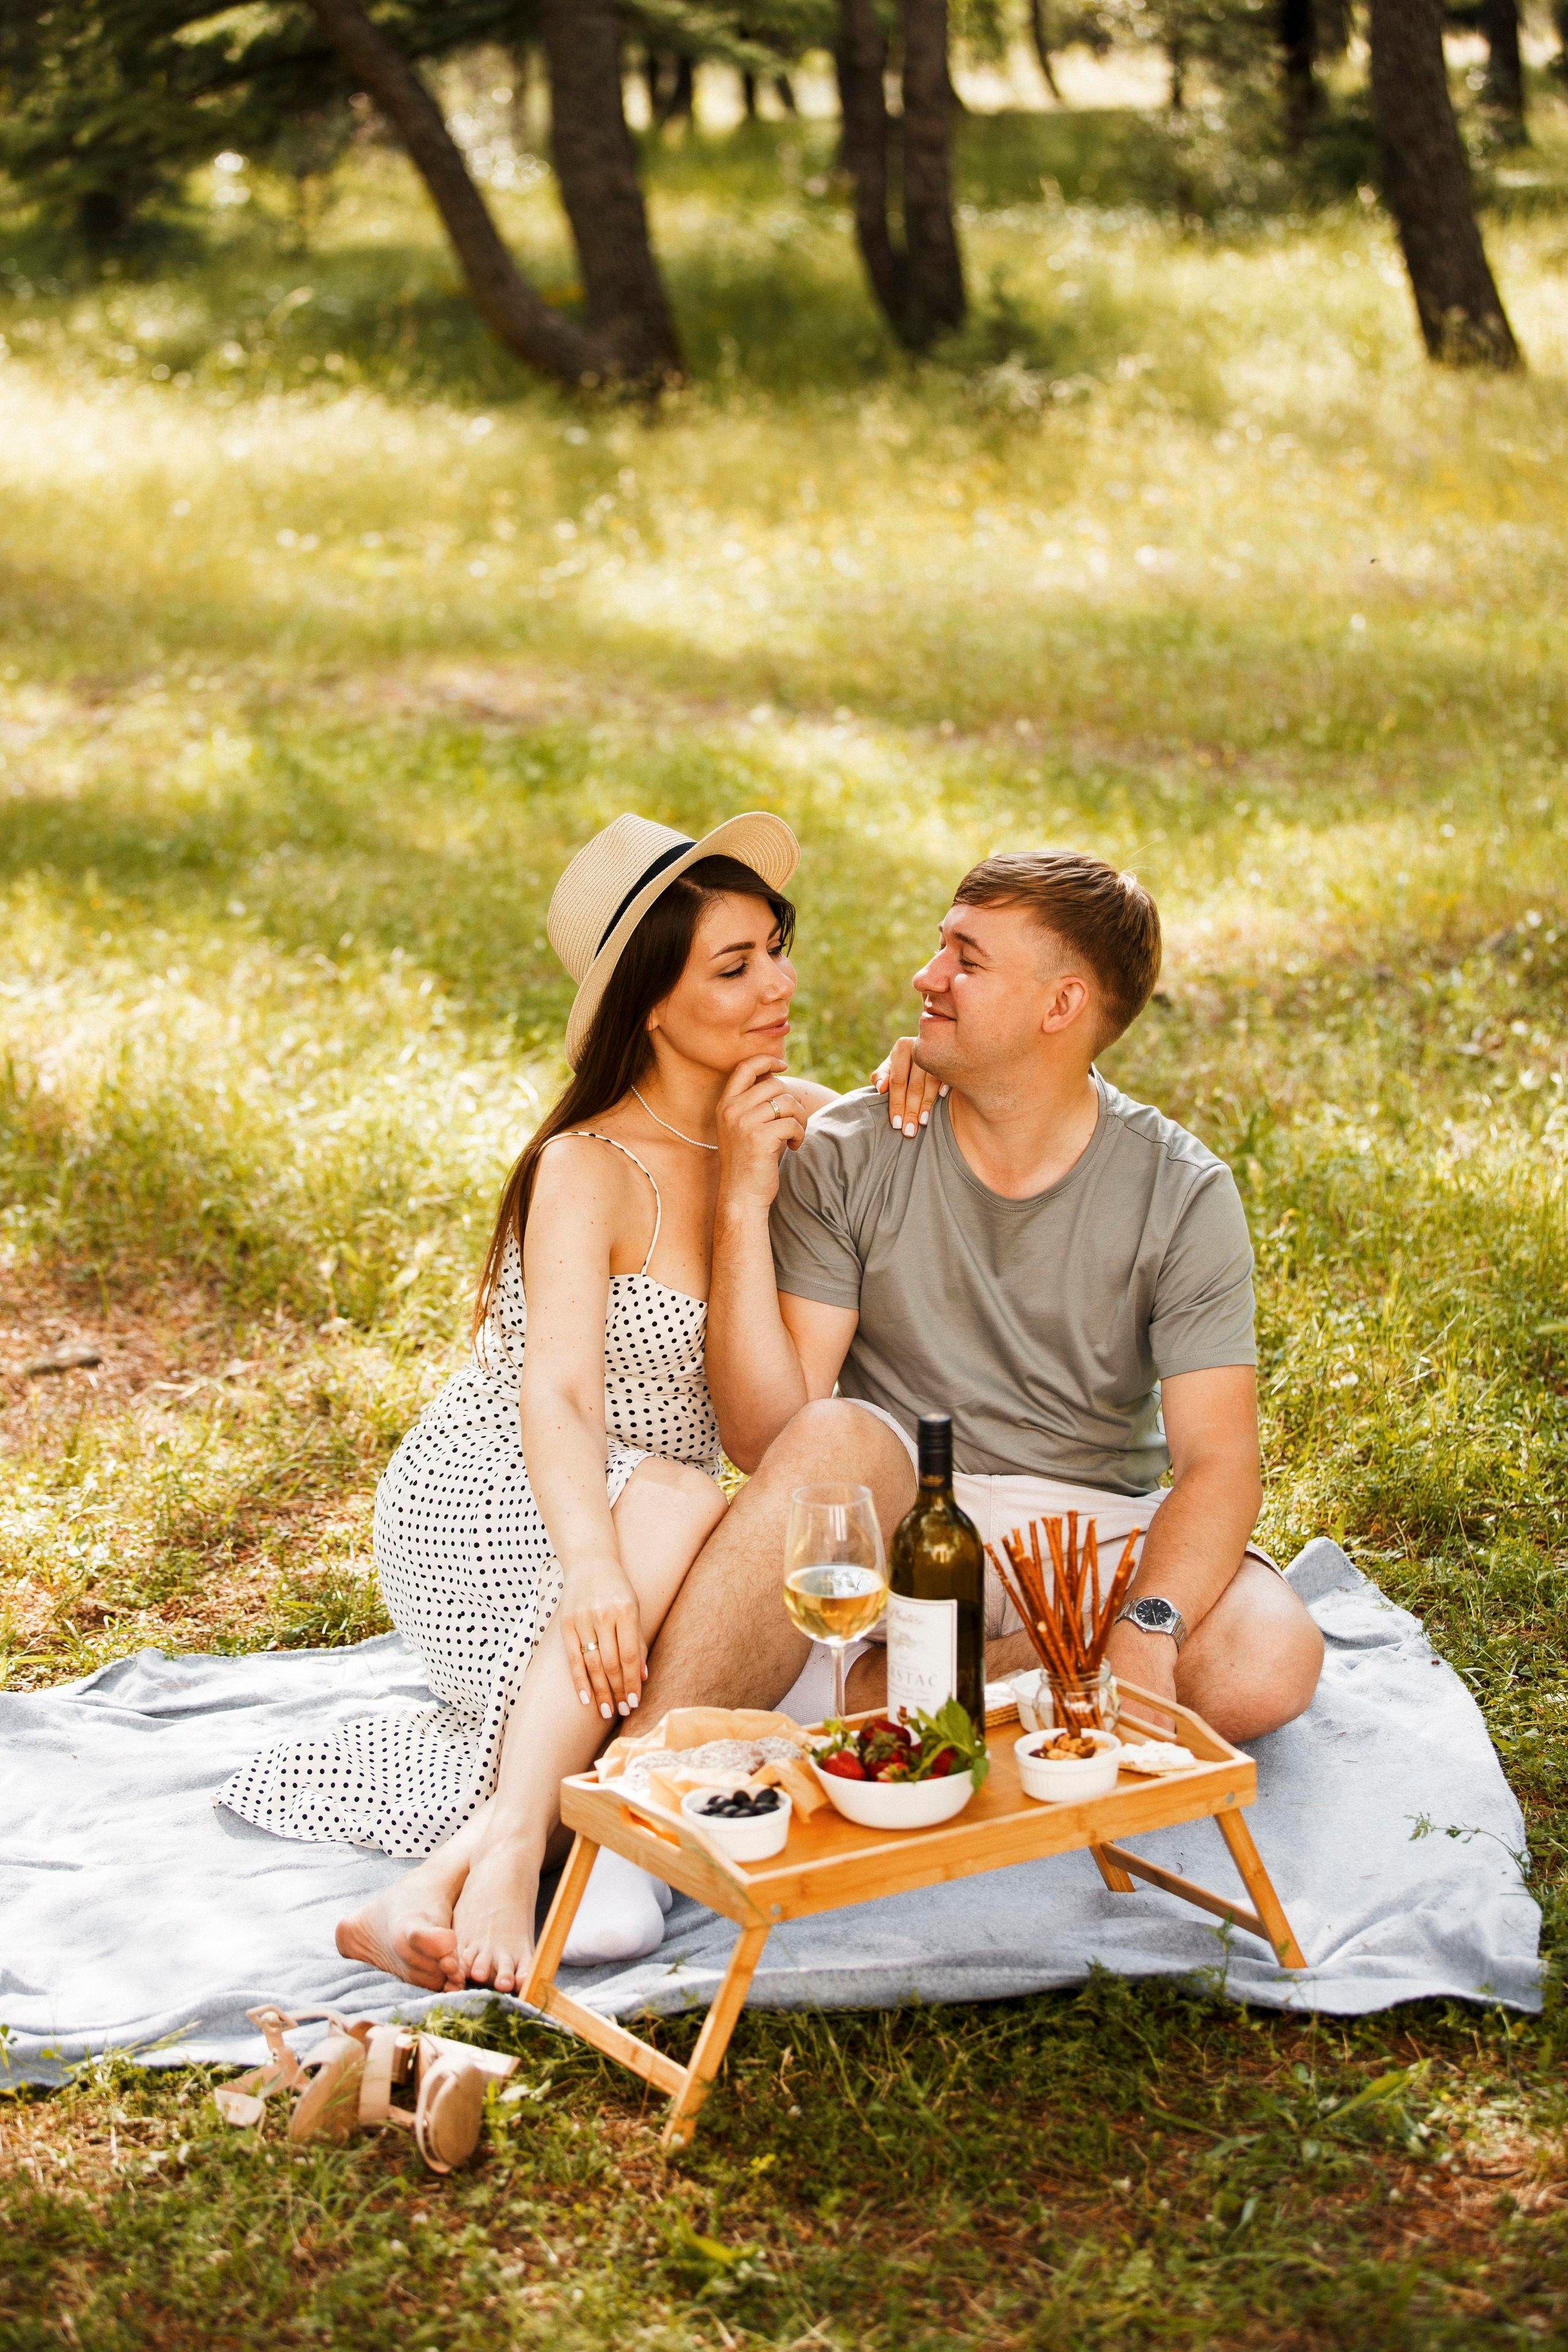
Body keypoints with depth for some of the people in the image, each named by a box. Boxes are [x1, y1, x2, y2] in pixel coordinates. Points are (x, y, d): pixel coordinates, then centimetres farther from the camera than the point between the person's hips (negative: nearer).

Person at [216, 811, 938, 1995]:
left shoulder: (781, 1116, 3)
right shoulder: (590, 1168, -18)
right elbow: (557, 1396, -30)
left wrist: (910, 1094, -11)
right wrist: (593, 1565, -49)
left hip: (635, 1526, 6)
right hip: (480, 1510, -5)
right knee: (677, 1499, -40)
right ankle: (507, 1852, -46)